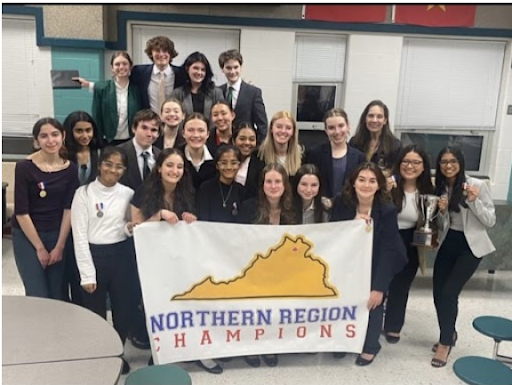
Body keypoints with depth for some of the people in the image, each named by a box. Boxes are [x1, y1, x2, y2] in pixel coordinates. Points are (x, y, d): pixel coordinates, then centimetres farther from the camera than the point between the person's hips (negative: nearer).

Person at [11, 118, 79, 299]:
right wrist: (40, 248, -9)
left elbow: (69, 209, -3)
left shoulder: (70, 168, -4)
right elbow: (21, 212, -12)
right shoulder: (24, 167, -14)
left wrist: (59, 246, -4)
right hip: (27, 236, -3)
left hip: (58, 236, 3)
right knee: (38, 296, -4)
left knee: (57, 296, 7)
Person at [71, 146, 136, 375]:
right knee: (96, 310, 9)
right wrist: (87, 274, -12)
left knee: (124, 307, 10)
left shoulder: (128, 194, 3)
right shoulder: (84, 193, -7)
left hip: (122, 255, 3)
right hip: (94, 255, -3)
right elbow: (80, 236, -9)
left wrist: (129, 229, -11)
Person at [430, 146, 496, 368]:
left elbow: (491, 222, -10)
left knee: (449, 293, -11)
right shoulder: (439, 188, 4)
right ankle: (449, 334, 30)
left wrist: (474, 201, -24)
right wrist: (441, 212, -12)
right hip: (447, 244, 5)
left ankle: (445, 342, 9)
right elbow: (440, 226, 10)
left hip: (470, 246, -5)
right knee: (438, 294, 5)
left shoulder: (477, 185, -10)